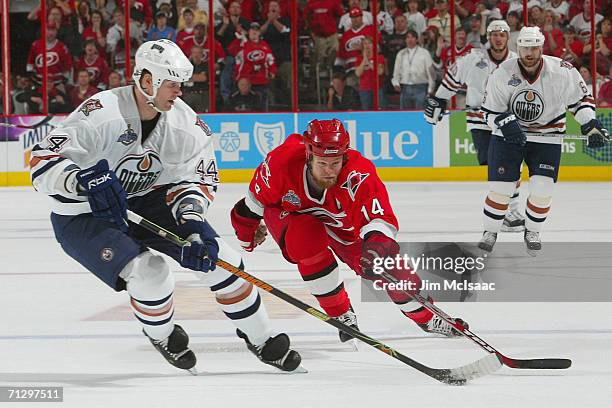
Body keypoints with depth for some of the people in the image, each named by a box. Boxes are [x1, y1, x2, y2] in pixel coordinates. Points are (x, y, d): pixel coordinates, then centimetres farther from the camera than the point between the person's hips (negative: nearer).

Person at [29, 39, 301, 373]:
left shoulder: (184, 122, -11)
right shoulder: (102, 113, -30)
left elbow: (196, 179, -5)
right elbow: (42, 162, -34)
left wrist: (193, 224, -25)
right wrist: (85, 180, -53)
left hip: (144, 202, 6)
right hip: (84, 217, -6)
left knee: (216, 255, -5)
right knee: (150, 273, -27)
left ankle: (260, 339, 15)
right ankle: (162, 335, 9)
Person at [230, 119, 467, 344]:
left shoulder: (359, 176, -37)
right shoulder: (282, 162, -34)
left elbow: (380, 217, -43)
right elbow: (258, 197, -12)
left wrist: (376, 241, -65)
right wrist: (248, 228, 4)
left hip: (343, 224, 1)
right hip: (290, 213, -1)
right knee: (307, 240, -35)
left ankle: (427, 318, 24)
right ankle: (342, 315, -14)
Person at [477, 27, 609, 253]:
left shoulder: (562, 71, -16)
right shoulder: (502, 74, -15)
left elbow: (581, 98, -2)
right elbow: (491, 111, -7)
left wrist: (590, 124, -14)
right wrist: (505, 124, -26)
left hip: (547, 137, 0)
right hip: (509, 134, 0)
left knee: (542, 188, -9)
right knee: (501, 185, -7)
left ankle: (532, 231, 14)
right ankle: (490, 232, 12)